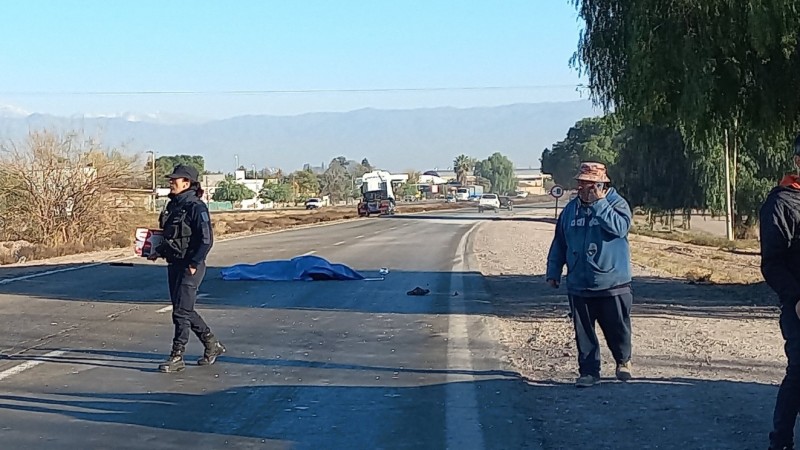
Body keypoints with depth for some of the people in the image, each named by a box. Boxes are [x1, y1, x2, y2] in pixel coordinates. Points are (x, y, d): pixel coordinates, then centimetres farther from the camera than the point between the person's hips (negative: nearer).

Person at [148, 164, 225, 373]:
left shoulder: (196, 207, -14)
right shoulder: (173, 205, 12)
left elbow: (206, 240, -17)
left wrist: (194, 264, -20)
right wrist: (158, 252, 9)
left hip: (190, 267, -9)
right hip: (174, 265, 9)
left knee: (181, 311, -7)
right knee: (184, 310, 14)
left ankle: (177, 357, 0)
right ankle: (212, 344, 28)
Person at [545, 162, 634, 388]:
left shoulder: (616, 203, -5)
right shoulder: (571, 208, 9)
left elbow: (619, 227, -26)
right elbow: (559, 243, 15)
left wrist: (598, 204, -23)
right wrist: (553, 271, 12)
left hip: (613, 285, -4)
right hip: (579, 286, 4)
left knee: (617, 328, 6)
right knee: (583, 334, 6)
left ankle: (623, 361, 31)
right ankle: (589, 371, 16)